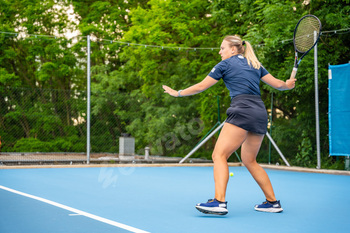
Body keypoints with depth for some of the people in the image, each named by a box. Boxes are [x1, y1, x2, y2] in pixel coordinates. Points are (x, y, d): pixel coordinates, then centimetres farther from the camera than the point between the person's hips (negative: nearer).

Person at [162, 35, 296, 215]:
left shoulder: (226, 64, 7)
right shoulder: (255, 64, 23)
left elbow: (201, 87, 9)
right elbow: (278, 84, 21)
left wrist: (177, 93, 22)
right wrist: (288, 84, 44)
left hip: (243, 110, -8)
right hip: (261, 113, 8)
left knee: (219, 155, -12)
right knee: (249, 161, 19)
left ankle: (219, 201, -27)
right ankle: (273, 202, 22)